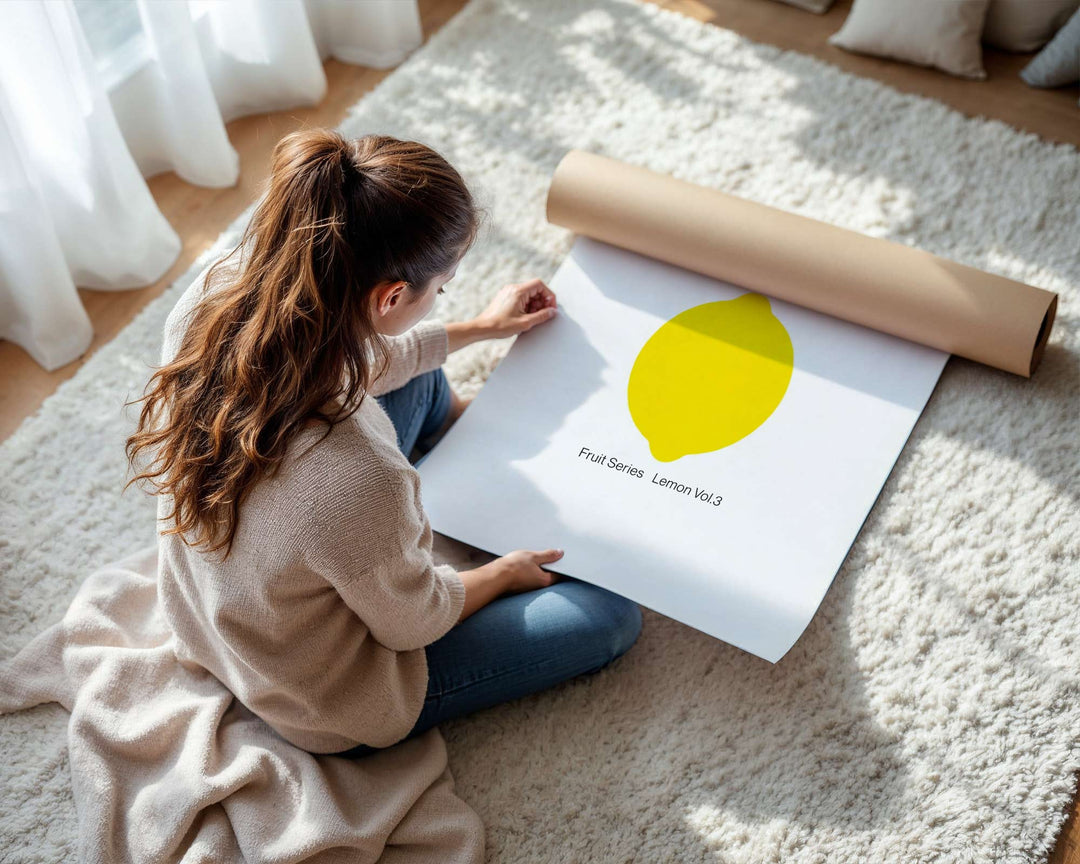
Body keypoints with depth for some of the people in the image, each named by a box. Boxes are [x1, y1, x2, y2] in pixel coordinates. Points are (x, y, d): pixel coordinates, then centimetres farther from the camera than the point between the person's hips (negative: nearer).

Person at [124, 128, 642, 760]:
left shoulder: (208, 303, -25)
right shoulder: (360, 480, -45)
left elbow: (342, 367, -1)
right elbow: (412, 622, -22)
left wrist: (481, 328, 12)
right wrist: (503, 575, 0)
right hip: (339, 713, -6)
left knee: (420, 381, 17)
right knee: (612, 614, 6)